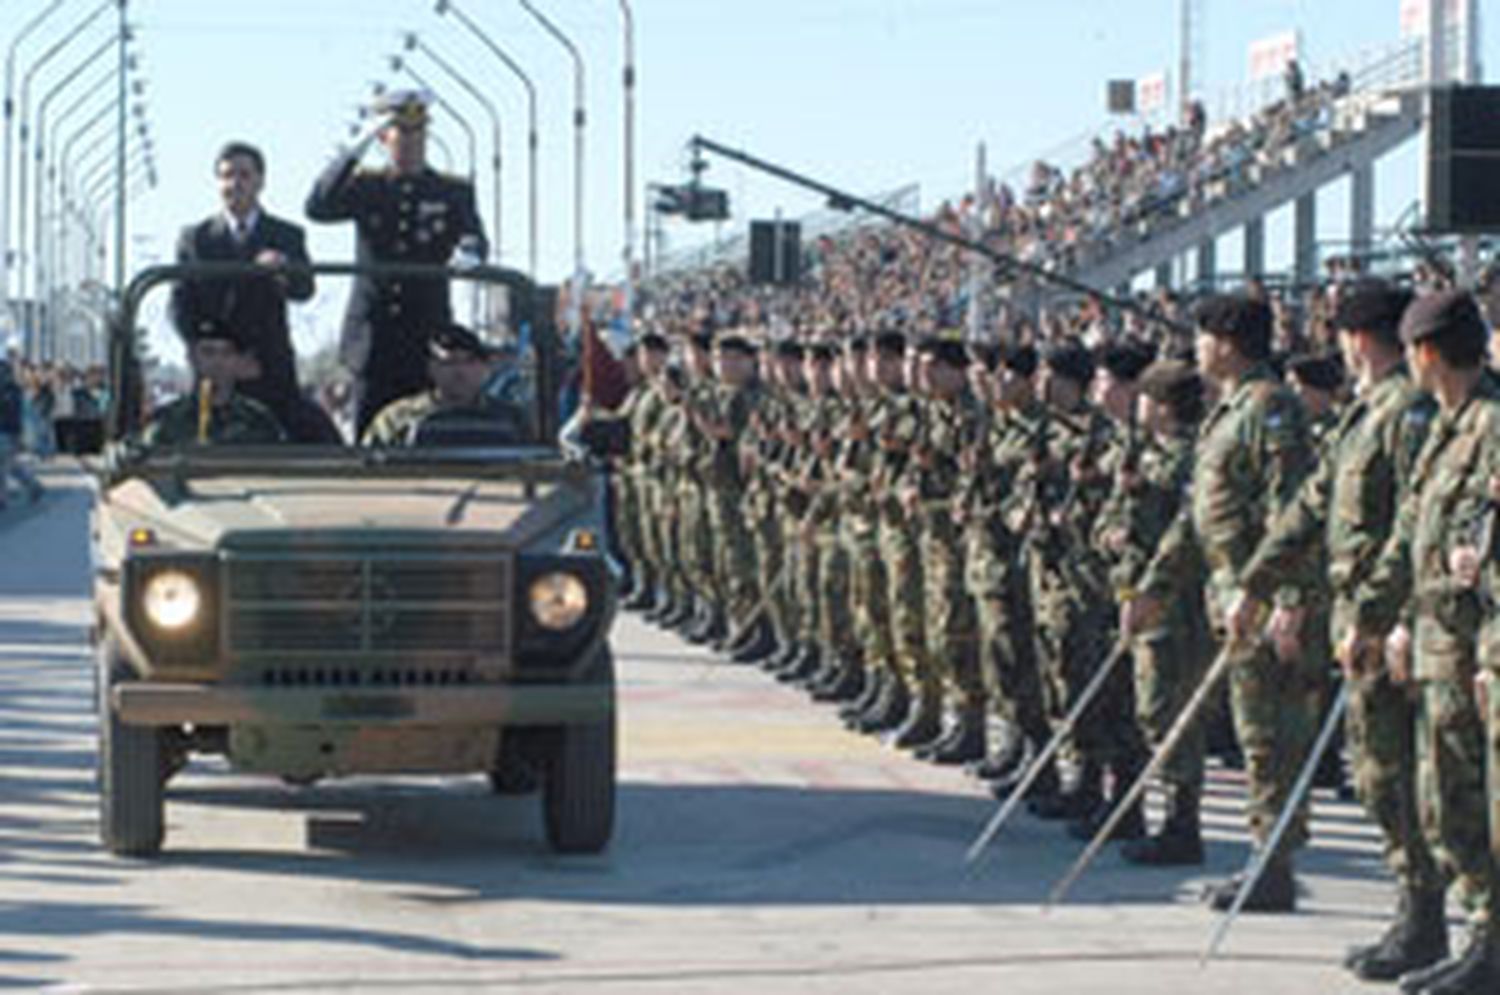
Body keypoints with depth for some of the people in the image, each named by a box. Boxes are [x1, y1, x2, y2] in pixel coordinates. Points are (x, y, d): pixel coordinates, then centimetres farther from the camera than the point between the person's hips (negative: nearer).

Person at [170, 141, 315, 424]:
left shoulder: (287, 236, 9)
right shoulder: (194, 238, 12)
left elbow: (304, 289, -8)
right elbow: (181, 303, 7)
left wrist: (282, 266, -31)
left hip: (271, 371, 0)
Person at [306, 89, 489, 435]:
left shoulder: (454, 191, 10)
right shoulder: (366, 186, 10)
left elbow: (473, 238, -3)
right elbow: (317, 208, -6)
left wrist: (469, 254, -29)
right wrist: (358, 148, -11)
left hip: (427, 339, 0)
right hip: (374, 338, 0)